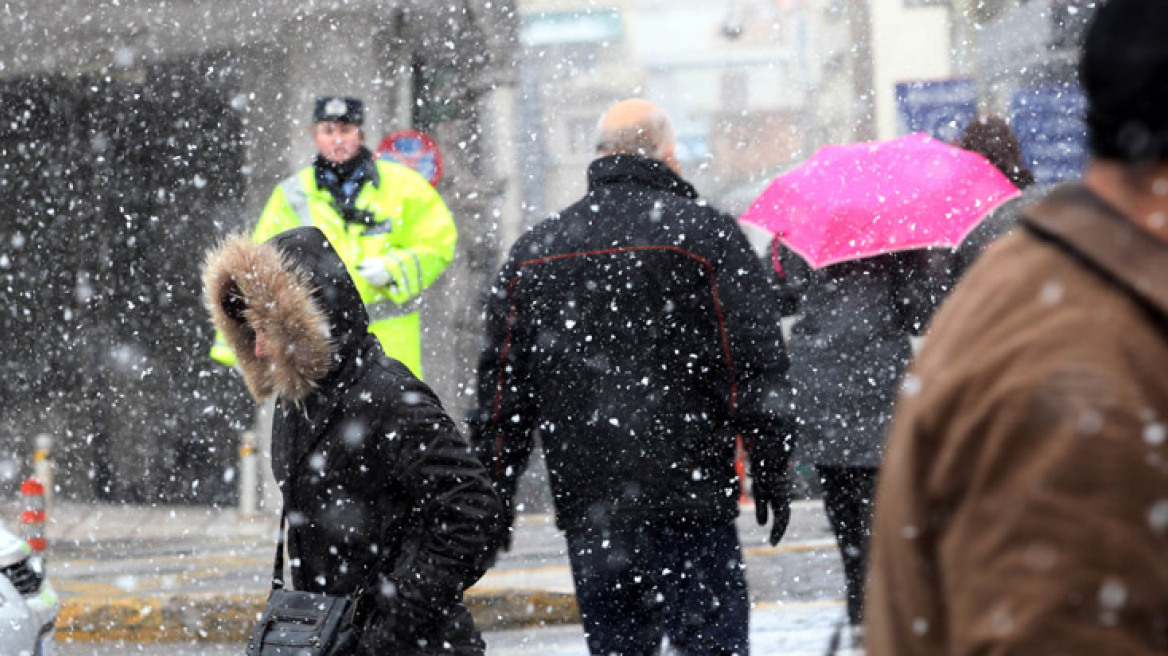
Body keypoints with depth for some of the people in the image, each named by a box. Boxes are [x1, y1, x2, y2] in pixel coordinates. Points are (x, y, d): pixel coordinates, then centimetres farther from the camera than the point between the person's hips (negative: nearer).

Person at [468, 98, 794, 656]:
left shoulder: (534, 250, 12)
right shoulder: (706, 233, -2)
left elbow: (502, 378, 12)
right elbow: (755, 361, -5)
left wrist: (498, 485, 17)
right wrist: (770, 469, 1)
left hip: (587, 502, 4)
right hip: (691, 492, -4)